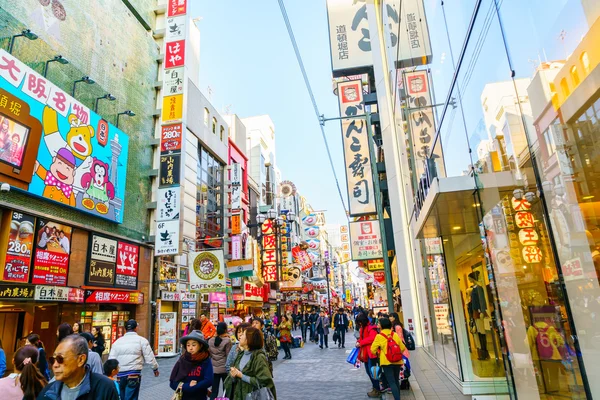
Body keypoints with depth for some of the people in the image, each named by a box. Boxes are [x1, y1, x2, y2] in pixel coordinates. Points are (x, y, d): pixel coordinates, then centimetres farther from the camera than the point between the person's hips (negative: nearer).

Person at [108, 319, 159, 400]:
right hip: (134, 374, -4)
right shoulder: (141, 340, -1)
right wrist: (155, 368, 16)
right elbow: (149, 357, 1)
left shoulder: (117, 341, 10)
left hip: (120, 375, 5)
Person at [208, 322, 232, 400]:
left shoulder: (210, 340, 2)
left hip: (214, 368, 4)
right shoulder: (227, 340, -13)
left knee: (214, 391, 9)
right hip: (224, 369, -4)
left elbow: (209, 354, 9)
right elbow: (229, 355, -13)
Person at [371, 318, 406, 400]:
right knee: (396, 381, 19)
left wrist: (378, 354, 16)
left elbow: (373, 350, -5)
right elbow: (402, 348, 4)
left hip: (386, 362, -4)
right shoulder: (395, 335, 3)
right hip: (397, 361, 4)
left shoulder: (379, 336, -7)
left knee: (392, 382, -2)